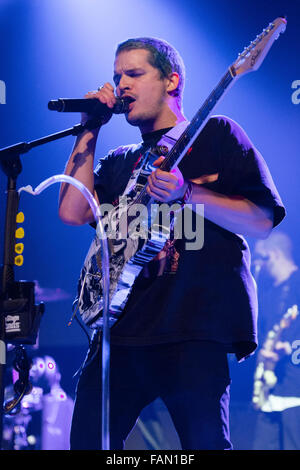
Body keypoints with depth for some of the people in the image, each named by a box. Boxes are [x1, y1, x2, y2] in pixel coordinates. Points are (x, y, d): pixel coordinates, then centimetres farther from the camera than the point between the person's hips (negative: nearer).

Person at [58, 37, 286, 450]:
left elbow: (263, 220, -1)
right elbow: (73, 211, 7)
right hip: (121, 325, 5)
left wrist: (188, 193, -14)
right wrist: (90, 130, 12)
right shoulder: (119, 162, 25)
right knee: (88, 440, 1)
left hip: (196, 326, -5)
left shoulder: (215, 134, 10)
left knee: (205, 442, -13)